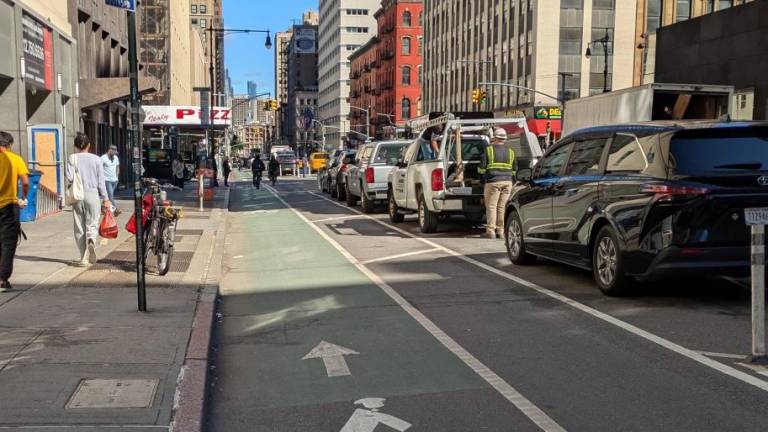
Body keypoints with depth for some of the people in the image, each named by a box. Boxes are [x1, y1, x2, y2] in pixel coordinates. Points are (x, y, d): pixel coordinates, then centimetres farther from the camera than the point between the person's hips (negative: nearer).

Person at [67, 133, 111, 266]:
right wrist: (105, 199, 4)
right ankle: (91, 242, -28)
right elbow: (101, 180, 0)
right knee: (92, 224, 5)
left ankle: (84, 257, 10)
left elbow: (69, 177, -10)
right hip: (92, 194, -1)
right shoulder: (96, 159, 0)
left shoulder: (72, 158, -1)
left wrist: (77, 179, 13)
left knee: (79, 227, 9)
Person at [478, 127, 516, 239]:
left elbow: (482, 168, -3)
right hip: (507, 182, 4)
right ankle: (501, 231, 7)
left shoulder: (489, 150, -3)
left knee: (491, 206, -1)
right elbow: (514, 170, 16)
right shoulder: (510, 151, 11)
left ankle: (491, 231, -4)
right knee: (502, 206, 6)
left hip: (493, 181, -4)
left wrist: (483, 174, 17)